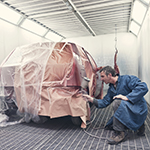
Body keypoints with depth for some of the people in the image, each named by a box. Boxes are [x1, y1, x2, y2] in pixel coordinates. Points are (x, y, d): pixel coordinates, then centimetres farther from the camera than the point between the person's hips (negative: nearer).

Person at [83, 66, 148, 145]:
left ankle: (120, 132, -19)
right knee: (109, 126, 14)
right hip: (127, 112, 9)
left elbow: (143, 87, -26)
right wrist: (92, 99, -4)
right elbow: (104, 102, 9)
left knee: (117, 102, -32)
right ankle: (139, 125, 17)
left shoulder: (127, 79, -13)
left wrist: (127, 97, -30)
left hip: (138, 110, -9)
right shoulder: (111, 89, 11)